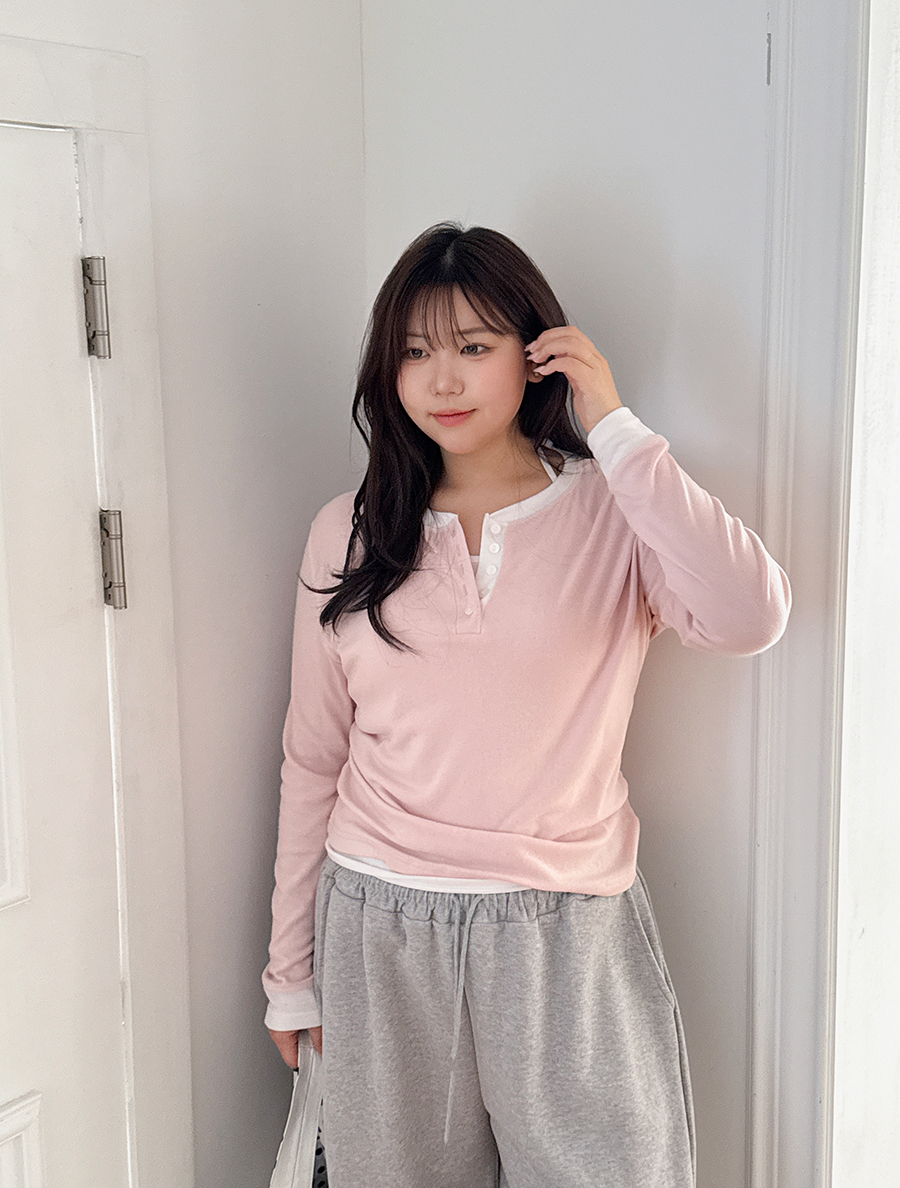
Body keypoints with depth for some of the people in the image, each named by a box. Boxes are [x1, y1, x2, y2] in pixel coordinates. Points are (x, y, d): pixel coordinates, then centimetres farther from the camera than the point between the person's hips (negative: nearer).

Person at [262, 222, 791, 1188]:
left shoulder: (614, 511, -4)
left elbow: (749, 619, -25)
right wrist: (291, 972, 10)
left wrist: (614, 429, -19)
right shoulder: (348, 535, 2)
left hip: (566, 927, -2)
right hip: (379, 927, 2)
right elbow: (312, 762, 7)